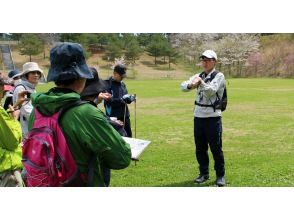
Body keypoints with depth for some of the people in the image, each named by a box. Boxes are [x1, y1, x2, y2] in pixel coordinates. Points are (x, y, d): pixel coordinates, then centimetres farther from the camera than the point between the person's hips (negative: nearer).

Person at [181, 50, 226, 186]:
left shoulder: (219, 76, -4)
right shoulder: (198, 76, 12)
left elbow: (211, 90, -20)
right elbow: (183, 86, -2)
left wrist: (200, 82, -31)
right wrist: (190, 85, -23)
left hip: (213, 117, -5)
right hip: (198, 115, 6)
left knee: (216, 147, -3)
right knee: (200, 148, 10)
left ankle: (220, 176, 9)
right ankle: (204, 174, 23)